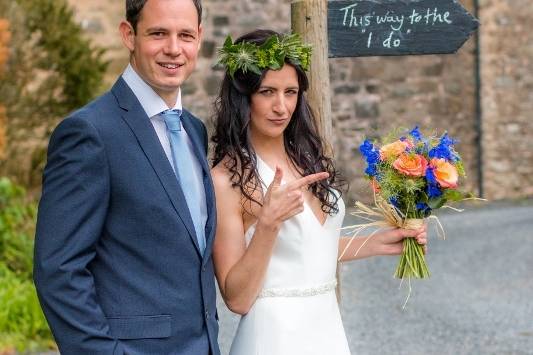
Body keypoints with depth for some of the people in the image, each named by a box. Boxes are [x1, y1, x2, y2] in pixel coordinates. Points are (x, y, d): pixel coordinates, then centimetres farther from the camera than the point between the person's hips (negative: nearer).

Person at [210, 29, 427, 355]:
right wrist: (268, 223, -27)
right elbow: (237, 298, -17)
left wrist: (377, 244, 12)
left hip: (329, 328, 6)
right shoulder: (226, 180, -15)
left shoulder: (308, 158, 4)